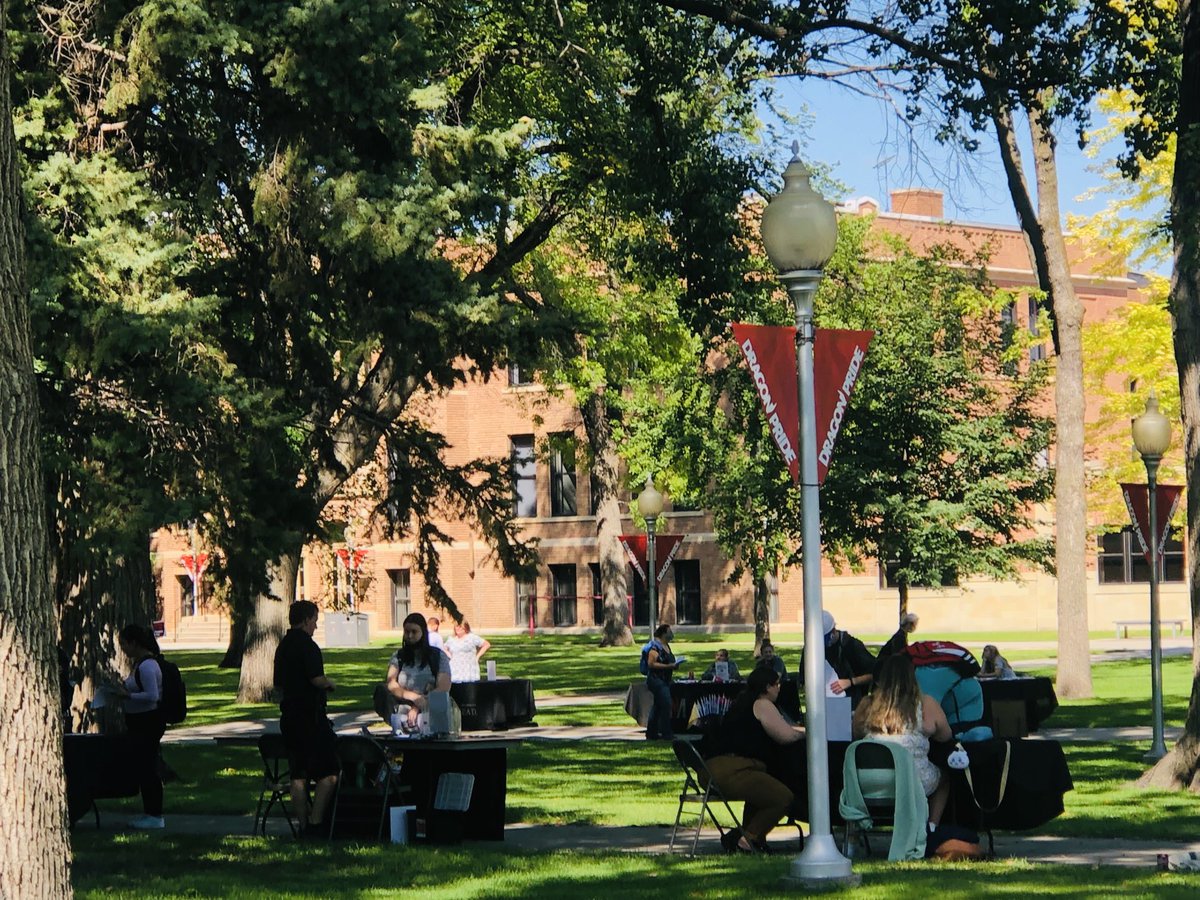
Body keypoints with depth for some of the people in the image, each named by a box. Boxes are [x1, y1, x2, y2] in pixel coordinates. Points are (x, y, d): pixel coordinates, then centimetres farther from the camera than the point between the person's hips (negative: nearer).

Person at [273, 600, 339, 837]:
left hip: (289, 717, 9)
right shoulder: (307, 645, -13)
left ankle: (303, 826, 10)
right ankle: (315, 823, -9)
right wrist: (330, 683, -1)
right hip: (310, 717, -9)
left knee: (298, 776, 9)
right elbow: (317, 679, -21)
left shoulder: (282, 646, 14)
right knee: (328, 773, -4)